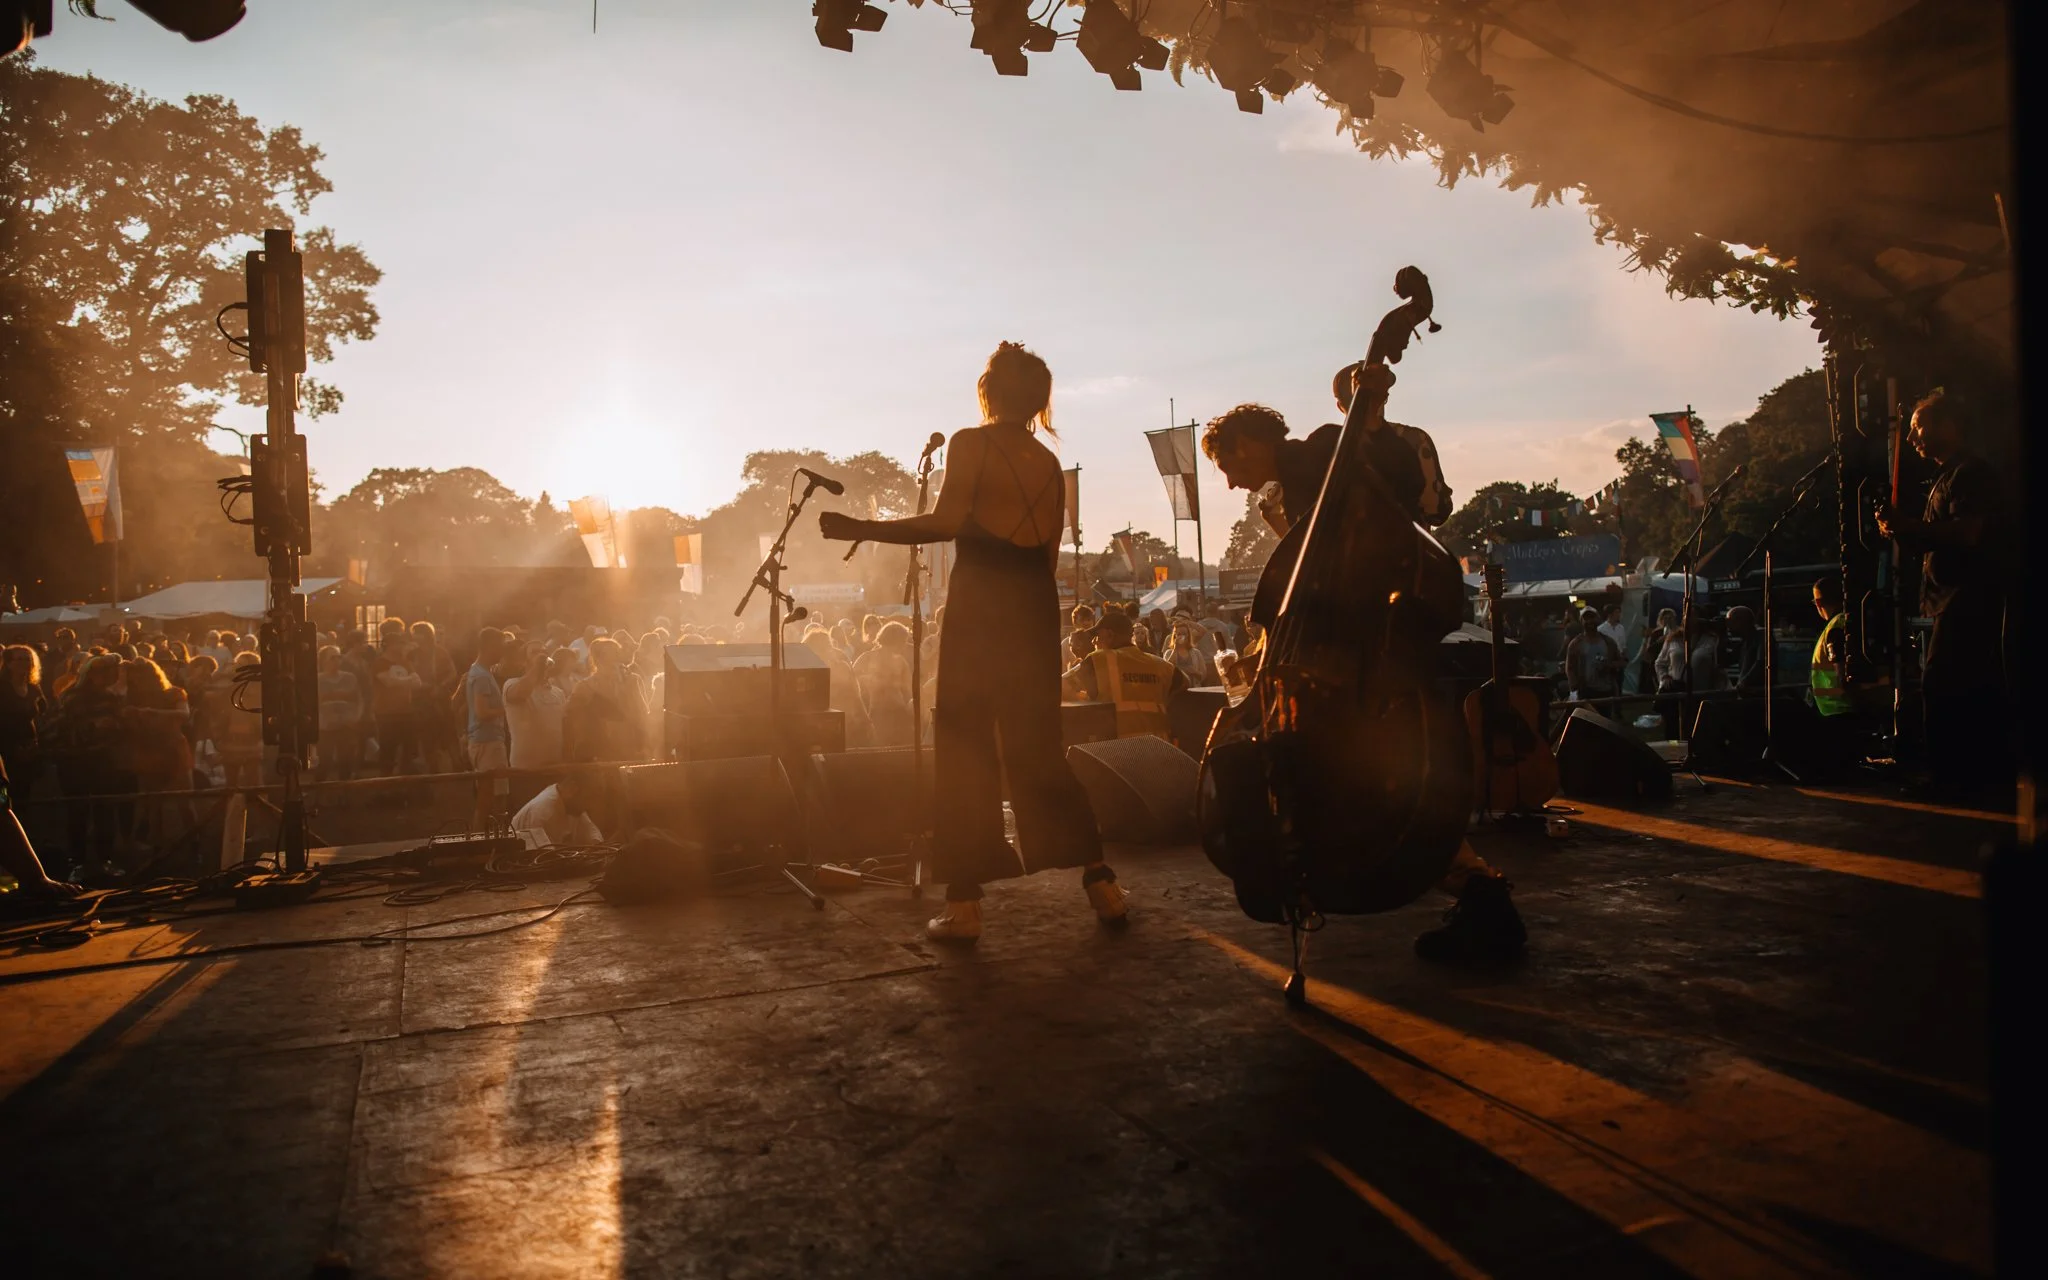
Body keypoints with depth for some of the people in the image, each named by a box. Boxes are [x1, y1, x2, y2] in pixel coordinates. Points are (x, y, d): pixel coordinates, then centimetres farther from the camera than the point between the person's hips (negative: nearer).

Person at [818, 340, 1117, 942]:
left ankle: (964, 903, 2)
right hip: (1037, 604, 5)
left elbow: (947, 522, -16)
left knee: (964, 746, 1)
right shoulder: (1048, 461, 14)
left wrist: (860, 528, -12)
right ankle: (1101, 881, 14)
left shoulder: (970, 443, -3)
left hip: (979, 601, -5)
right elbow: (1050, 551, 13)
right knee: (1036, 745, 13)